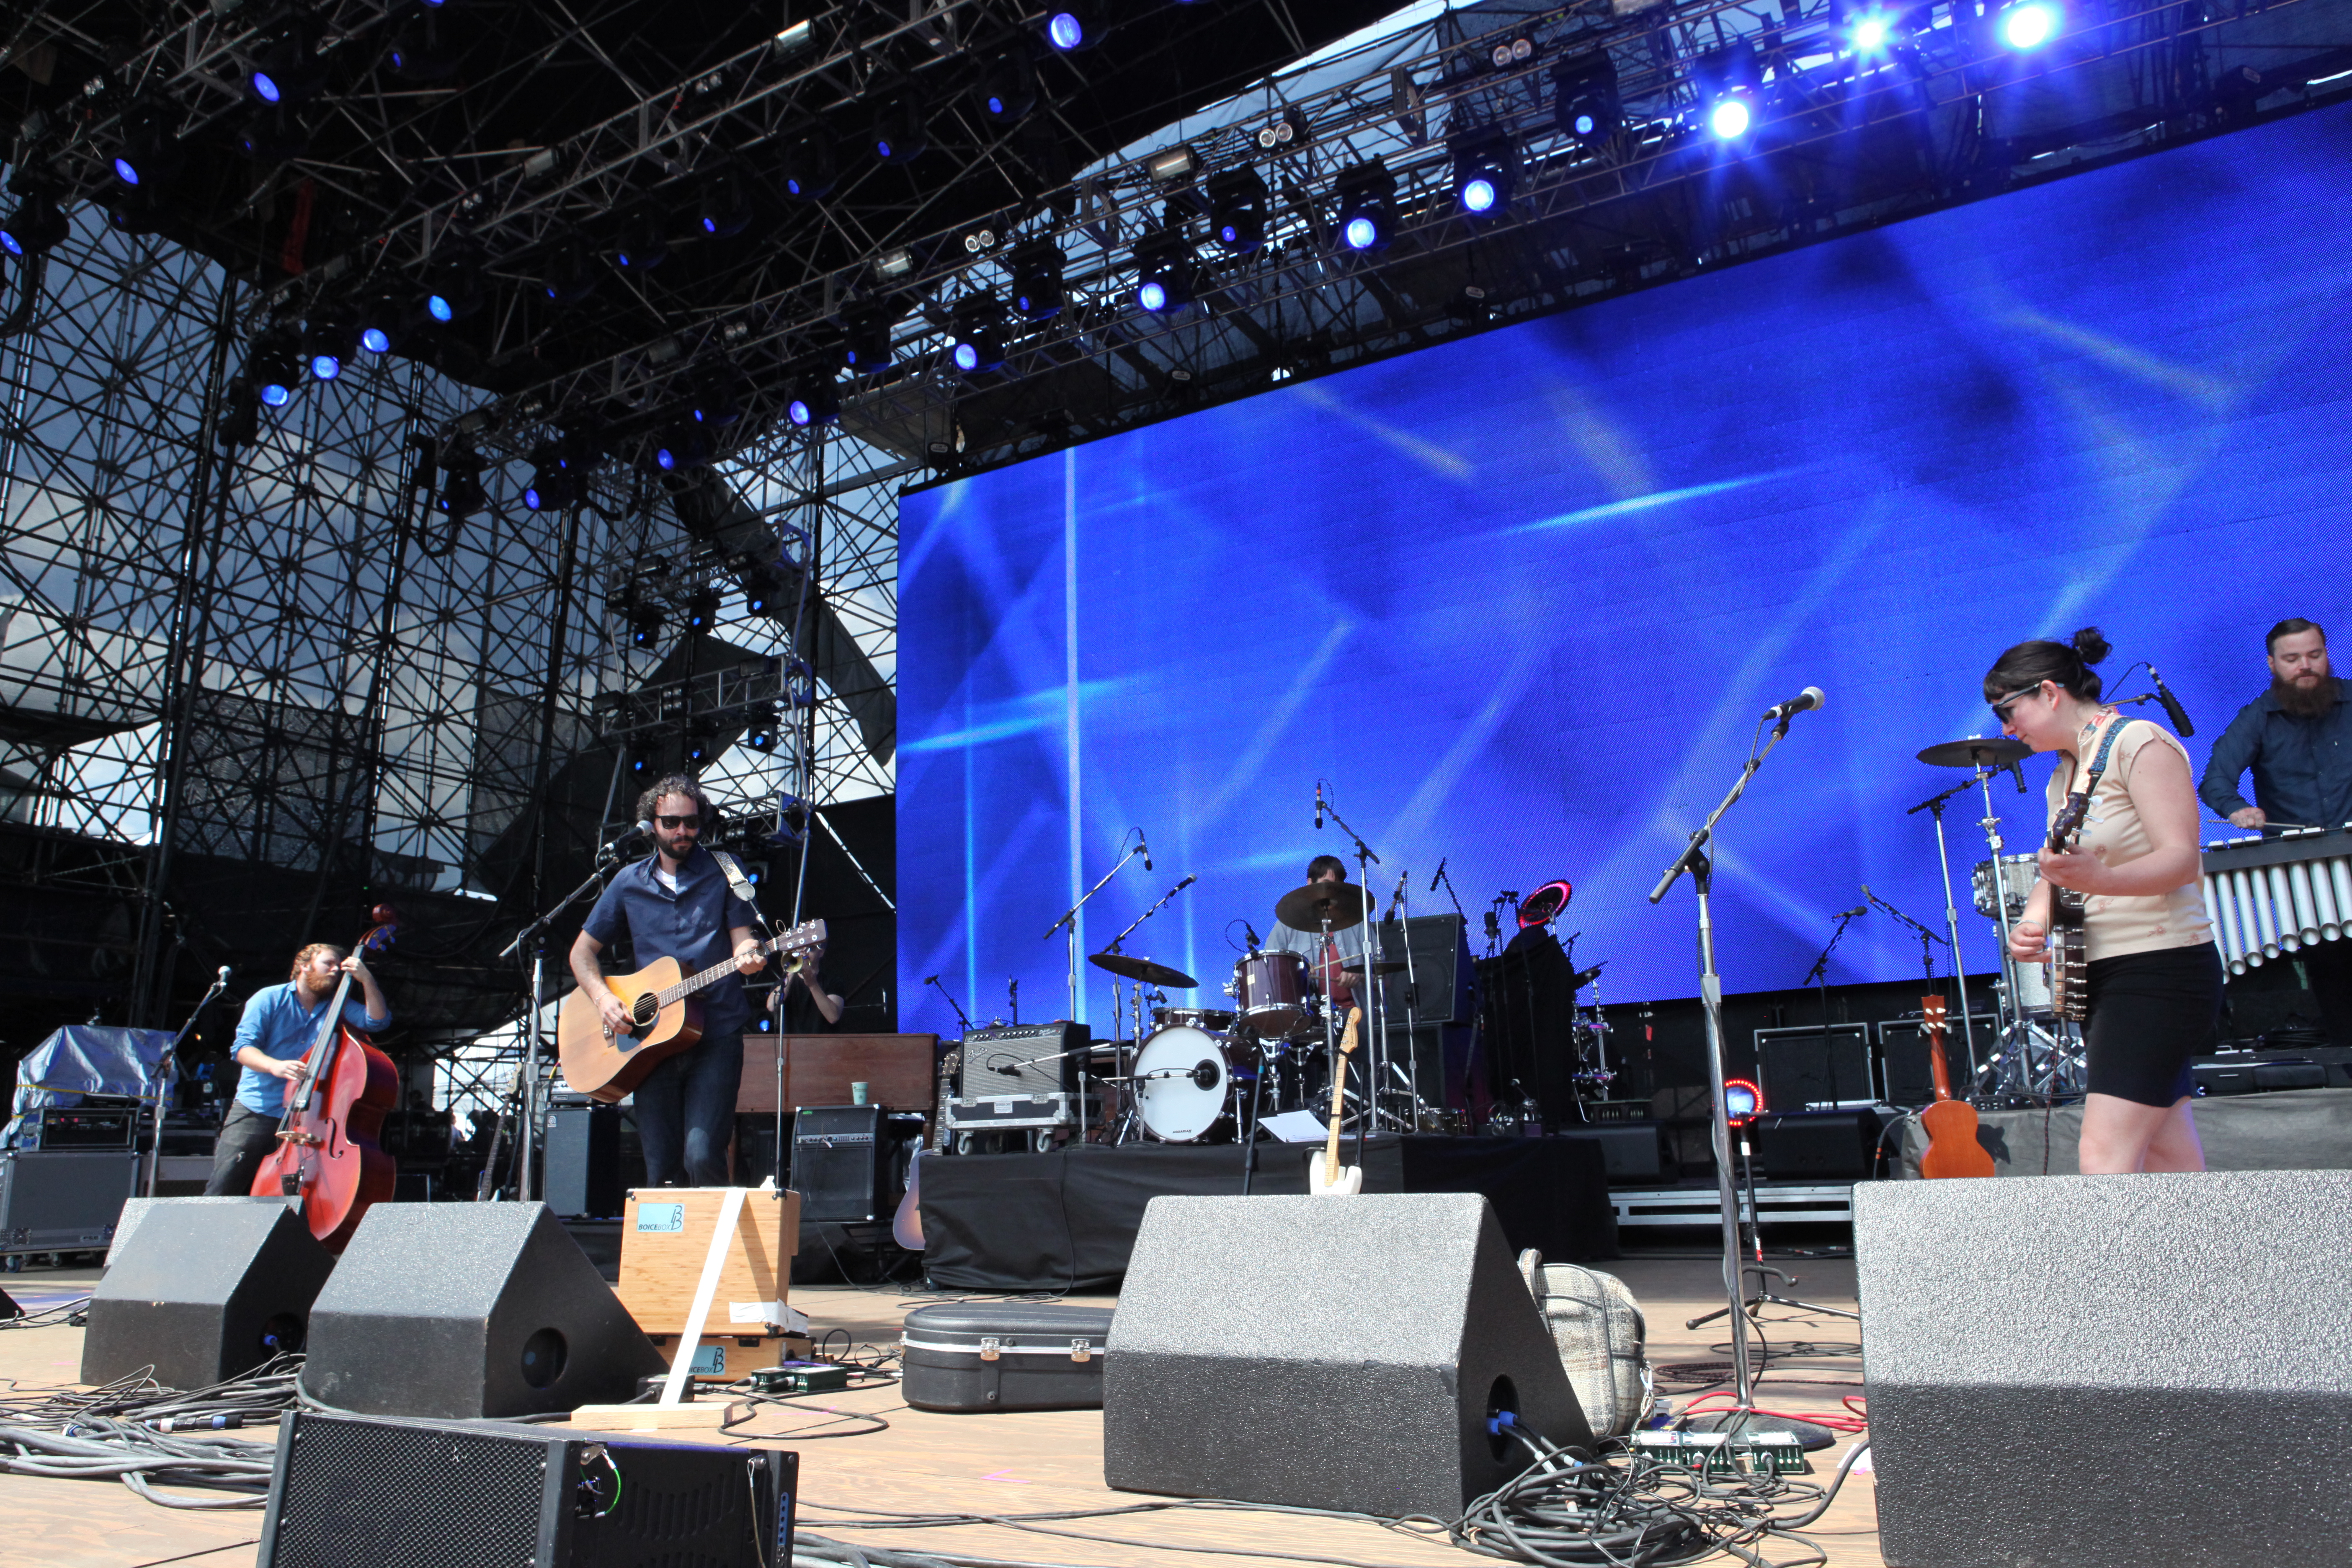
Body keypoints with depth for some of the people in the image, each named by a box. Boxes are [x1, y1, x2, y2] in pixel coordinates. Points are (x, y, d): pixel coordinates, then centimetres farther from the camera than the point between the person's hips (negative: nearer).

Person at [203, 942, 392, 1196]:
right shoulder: (270, 999, 2)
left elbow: (377, 1020, -1)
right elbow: (243, 1048, -8)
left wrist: (366, 979, -12)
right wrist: (274, 1065, -28)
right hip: (255, 1114, -2)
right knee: (221, 1192, -8)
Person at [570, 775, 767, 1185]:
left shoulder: (722, 872, 5)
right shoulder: (630, 882, 12)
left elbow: (741, 936, 0)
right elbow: (582, 952, 16)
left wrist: (747, 954, -24)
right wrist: (603, 997, -2)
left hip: (715, 1036, -3)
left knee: (702, 1156, -16)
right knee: (661, 1171, 2)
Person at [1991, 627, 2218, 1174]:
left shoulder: (2138, 743, -10)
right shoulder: (2063, 774, 16)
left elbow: (2181, 858, -20)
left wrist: (2101, 879, -39)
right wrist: (2033, 923, -6)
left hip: (2158, 969, -9)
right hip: (2098, 977, 9)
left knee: (2104, 1158, -17)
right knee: (2172, 1158, 10)